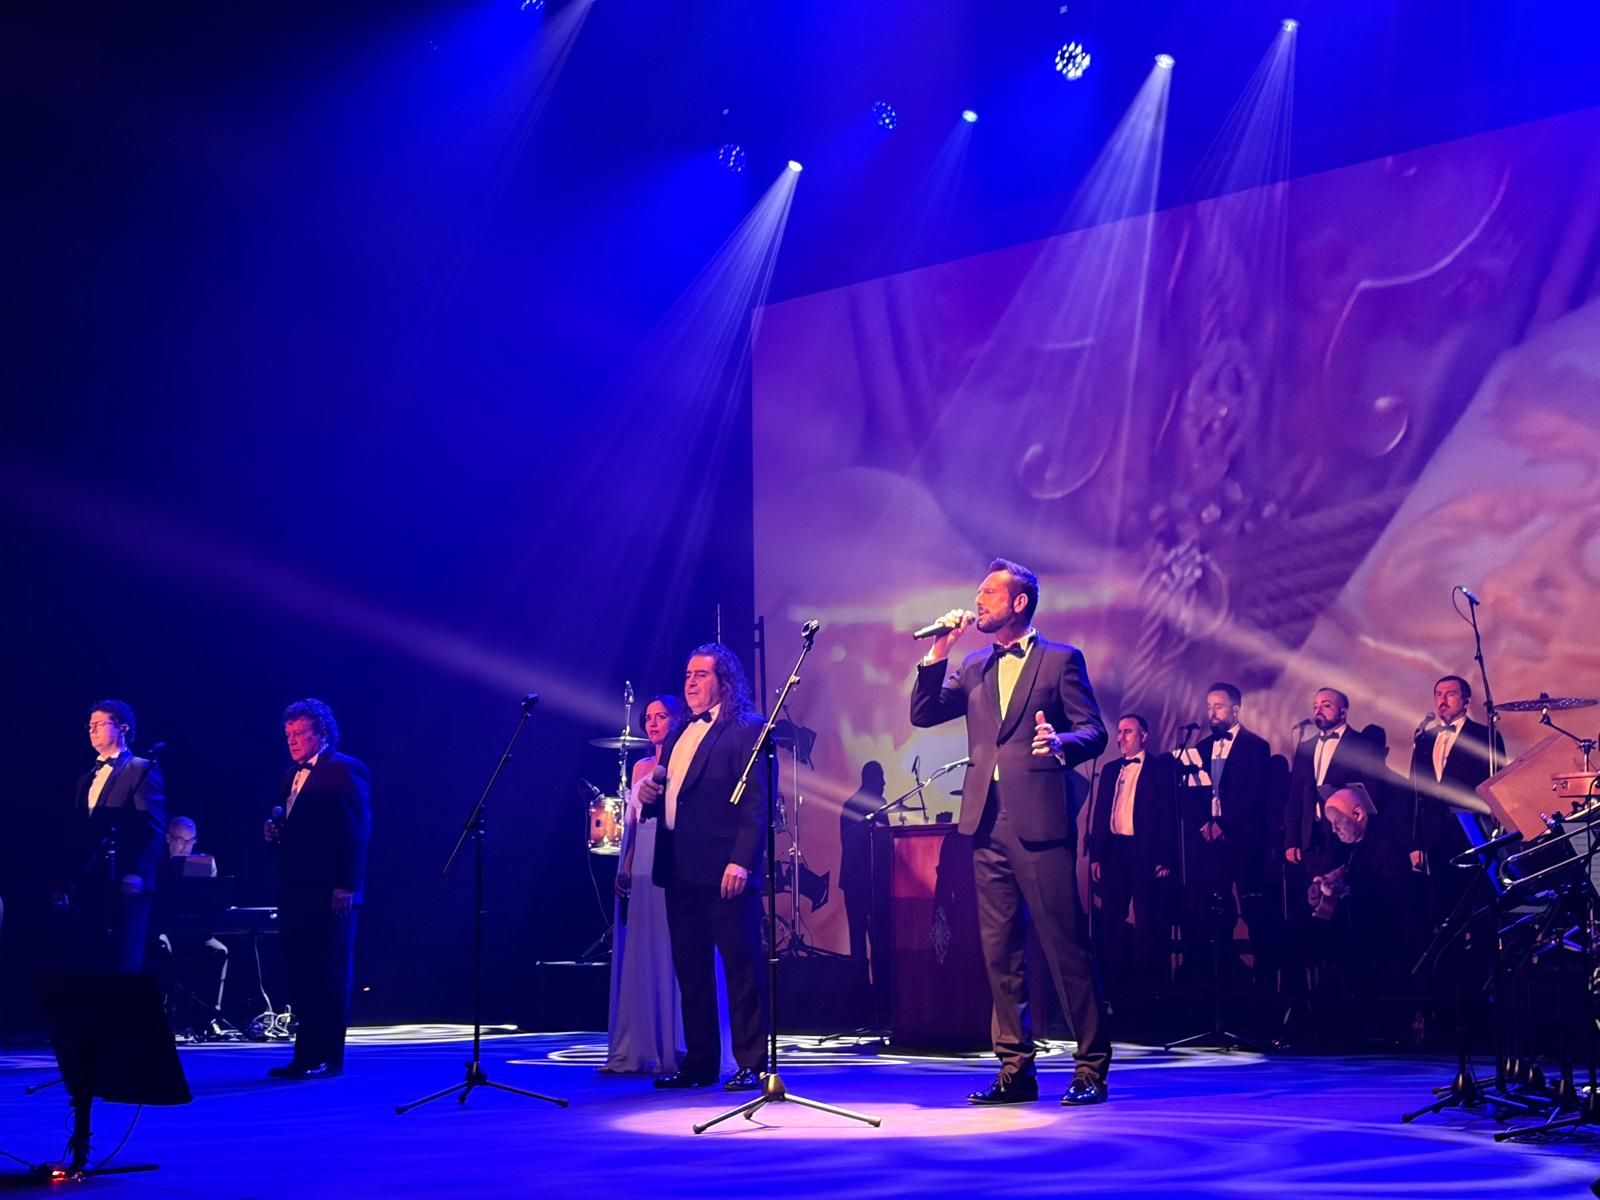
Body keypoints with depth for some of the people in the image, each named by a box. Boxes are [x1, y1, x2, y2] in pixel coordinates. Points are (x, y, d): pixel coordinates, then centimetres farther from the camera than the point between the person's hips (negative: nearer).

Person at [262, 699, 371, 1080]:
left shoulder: (346, 771, -7)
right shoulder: (292, 776, 19)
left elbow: (356, 833, -14)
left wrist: (347, 887, -19)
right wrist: (274, 832, -1)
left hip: (329, 892, -8)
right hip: (295, 891, 8)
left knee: (329, 974, -3)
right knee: (300, 973, 10)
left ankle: (328, 1057, 3)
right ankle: (306, 1055, 16)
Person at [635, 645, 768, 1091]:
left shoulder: (746, 730, -4)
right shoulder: (678, 736, 19)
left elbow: (756, 802, -12)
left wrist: (741, 861, -20)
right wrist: (649, 795, 2)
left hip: (724, 870, -8)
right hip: (680, 869, 8)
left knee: (741, 966, -2)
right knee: (690, 969, 11)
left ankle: (751, 1064, 4)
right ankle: (699, 1061, 18)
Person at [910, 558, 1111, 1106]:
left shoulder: (1061, 660, 2)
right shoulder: (974, 666, 17)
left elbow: (1094, 731, -4)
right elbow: (922, 715, 11)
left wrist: (1060, 744, -25)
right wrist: (937, 654, 2)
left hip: (1040, 821, -5)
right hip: (988, 824, 6)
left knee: (1067, 947, -3)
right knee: (1000, 951, 8)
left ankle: (1092, 1068, 6)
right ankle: (1015, 1070, 15)